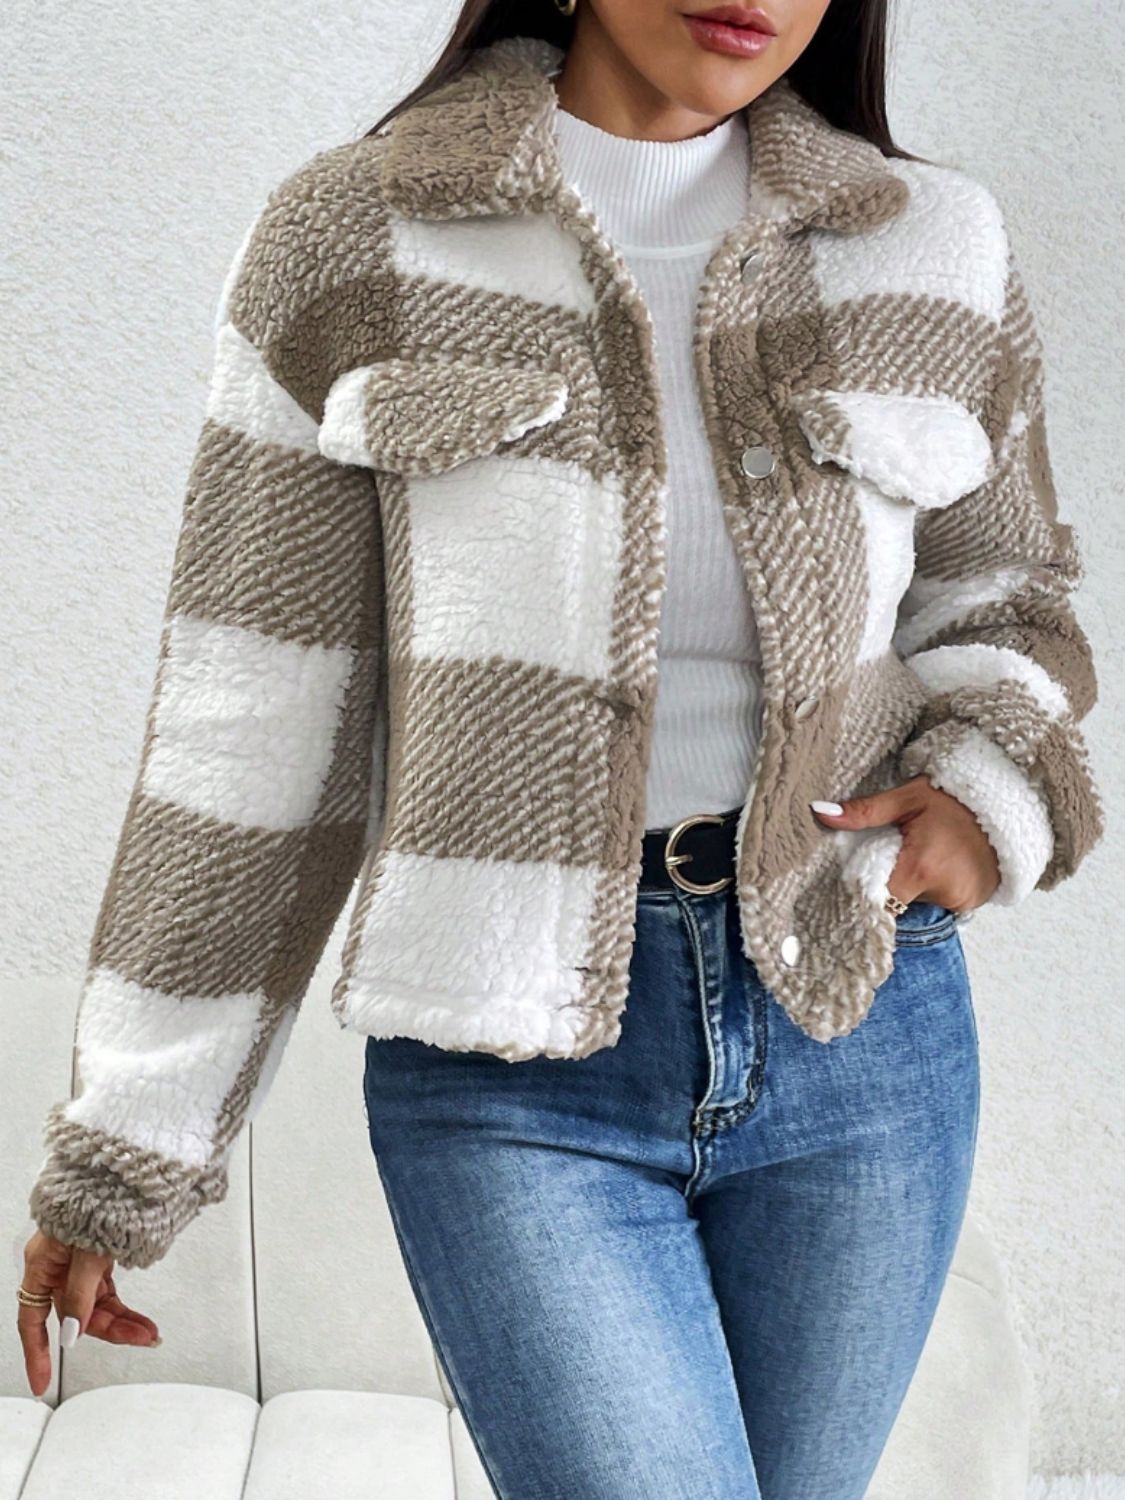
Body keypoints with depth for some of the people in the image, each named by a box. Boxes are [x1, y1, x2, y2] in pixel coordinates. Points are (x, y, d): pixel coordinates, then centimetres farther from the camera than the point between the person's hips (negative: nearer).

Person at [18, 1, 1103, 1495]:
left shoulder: (941, 245, 3)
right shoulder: (349, 239, -2)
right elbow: (250, 731, -1)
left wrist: (990, 787, -5)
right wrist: (114, 1160, 1)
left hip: (860, 1035, 3)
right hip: (508, 1063, -2)